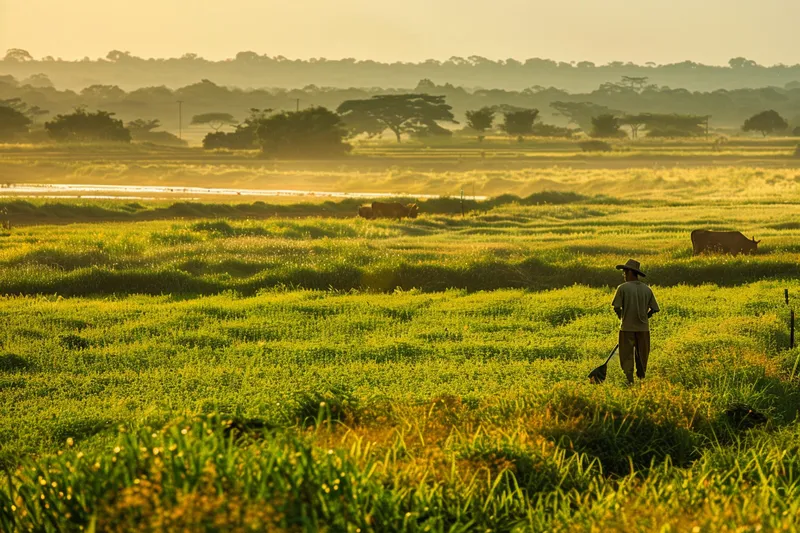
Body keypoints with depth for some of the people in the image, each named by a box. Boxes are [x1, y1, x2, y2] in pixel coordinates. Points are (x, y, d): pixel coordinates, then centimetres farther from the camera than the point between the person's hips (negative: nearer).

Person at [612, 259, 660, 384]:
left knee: (627, 356, 3)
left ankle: (629, 380, -2)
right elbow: (654, 309, 4)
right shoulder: (647, 289, 3)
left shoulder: (623, 288, -8)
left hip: (627, 328, -3)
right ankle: (641, 378, 18)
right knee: (642, 356, 14)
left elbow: (616, 308, -10)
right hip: (643, 328, 3)